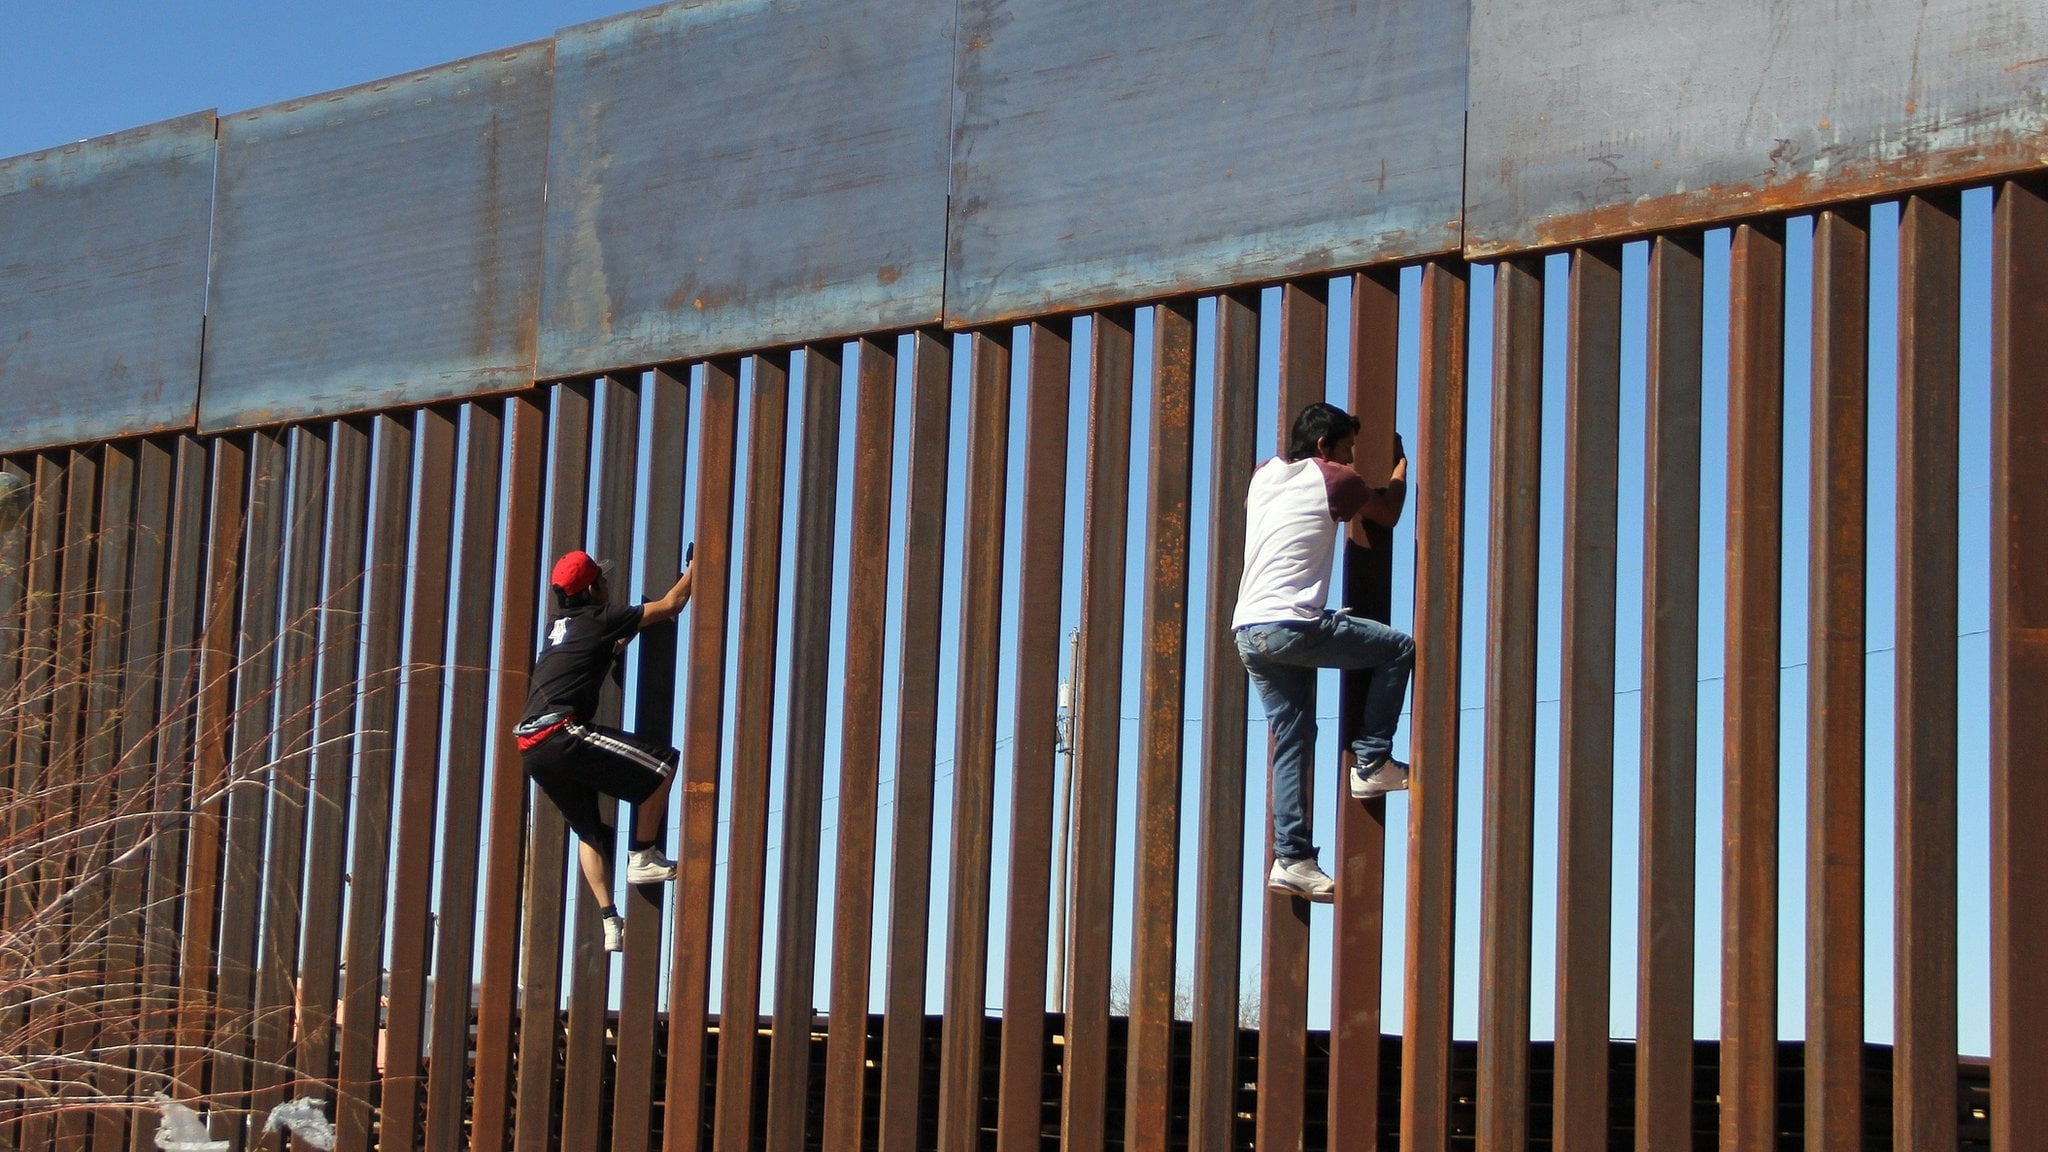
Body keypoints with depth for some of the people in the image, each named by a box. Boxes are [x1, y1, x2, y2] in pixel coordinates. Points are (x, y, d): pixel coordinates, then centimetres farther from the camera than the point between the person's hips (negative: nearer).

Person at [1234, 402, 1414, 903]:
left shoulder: (1264, 475, 18)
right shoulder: (1332, 478, 0)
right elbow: (1388, 513, 14)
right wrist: (1400, 464, 31)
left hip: (1248, 632, 8)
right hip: (1292, 625, -7)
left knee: (1291, 743, 9)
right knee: (1400, 649, 6)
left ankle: (1292, 858, 2)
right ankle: (1371, 762, 4)